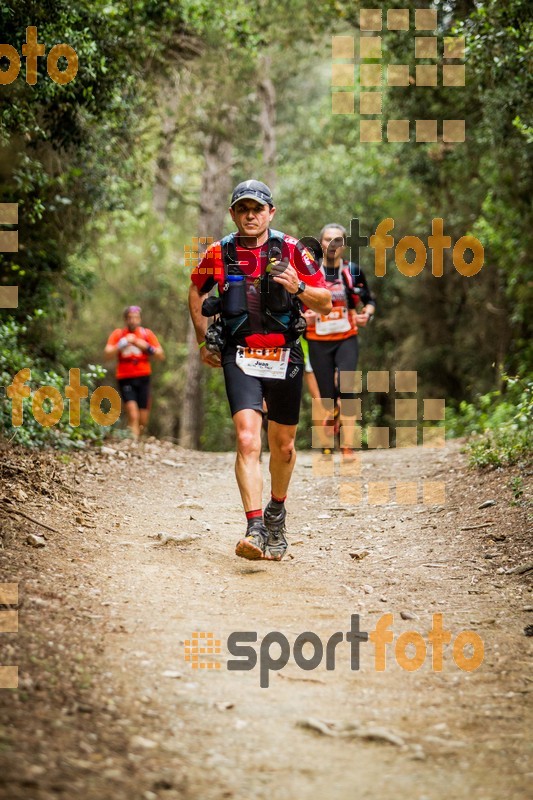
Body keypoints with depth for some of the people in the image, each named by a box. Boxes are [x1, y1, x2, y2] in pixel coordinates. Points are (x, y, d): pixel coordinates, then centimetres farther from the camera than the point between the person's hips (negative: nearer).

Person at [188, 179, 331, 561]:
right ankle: (255, 529, -23)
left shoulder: (291, 250, -4)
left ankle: (276, 512, 40)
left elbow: (326, 303, -1)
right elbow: (196, 291, 19)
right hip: (240, 358, -1)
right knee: (247, 440, -19)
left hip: (284, 357, 1)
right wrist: (203, 340, 16)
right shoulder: (219, 254, -1)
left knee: (283, 445, 14)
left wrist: (298, 288, -20)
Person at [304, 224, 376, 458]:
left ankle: (348, 446, -14)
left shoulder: (353, 271, 3)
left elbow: (369, 301, 13)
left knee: (347, 388, -18)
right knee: (326, 395, -1)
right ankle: (327, 447, 14)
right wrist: (303, 315, -14)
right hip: (318, 341, 0)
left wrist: (367, 314, -8)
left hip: (347, 339, 0)